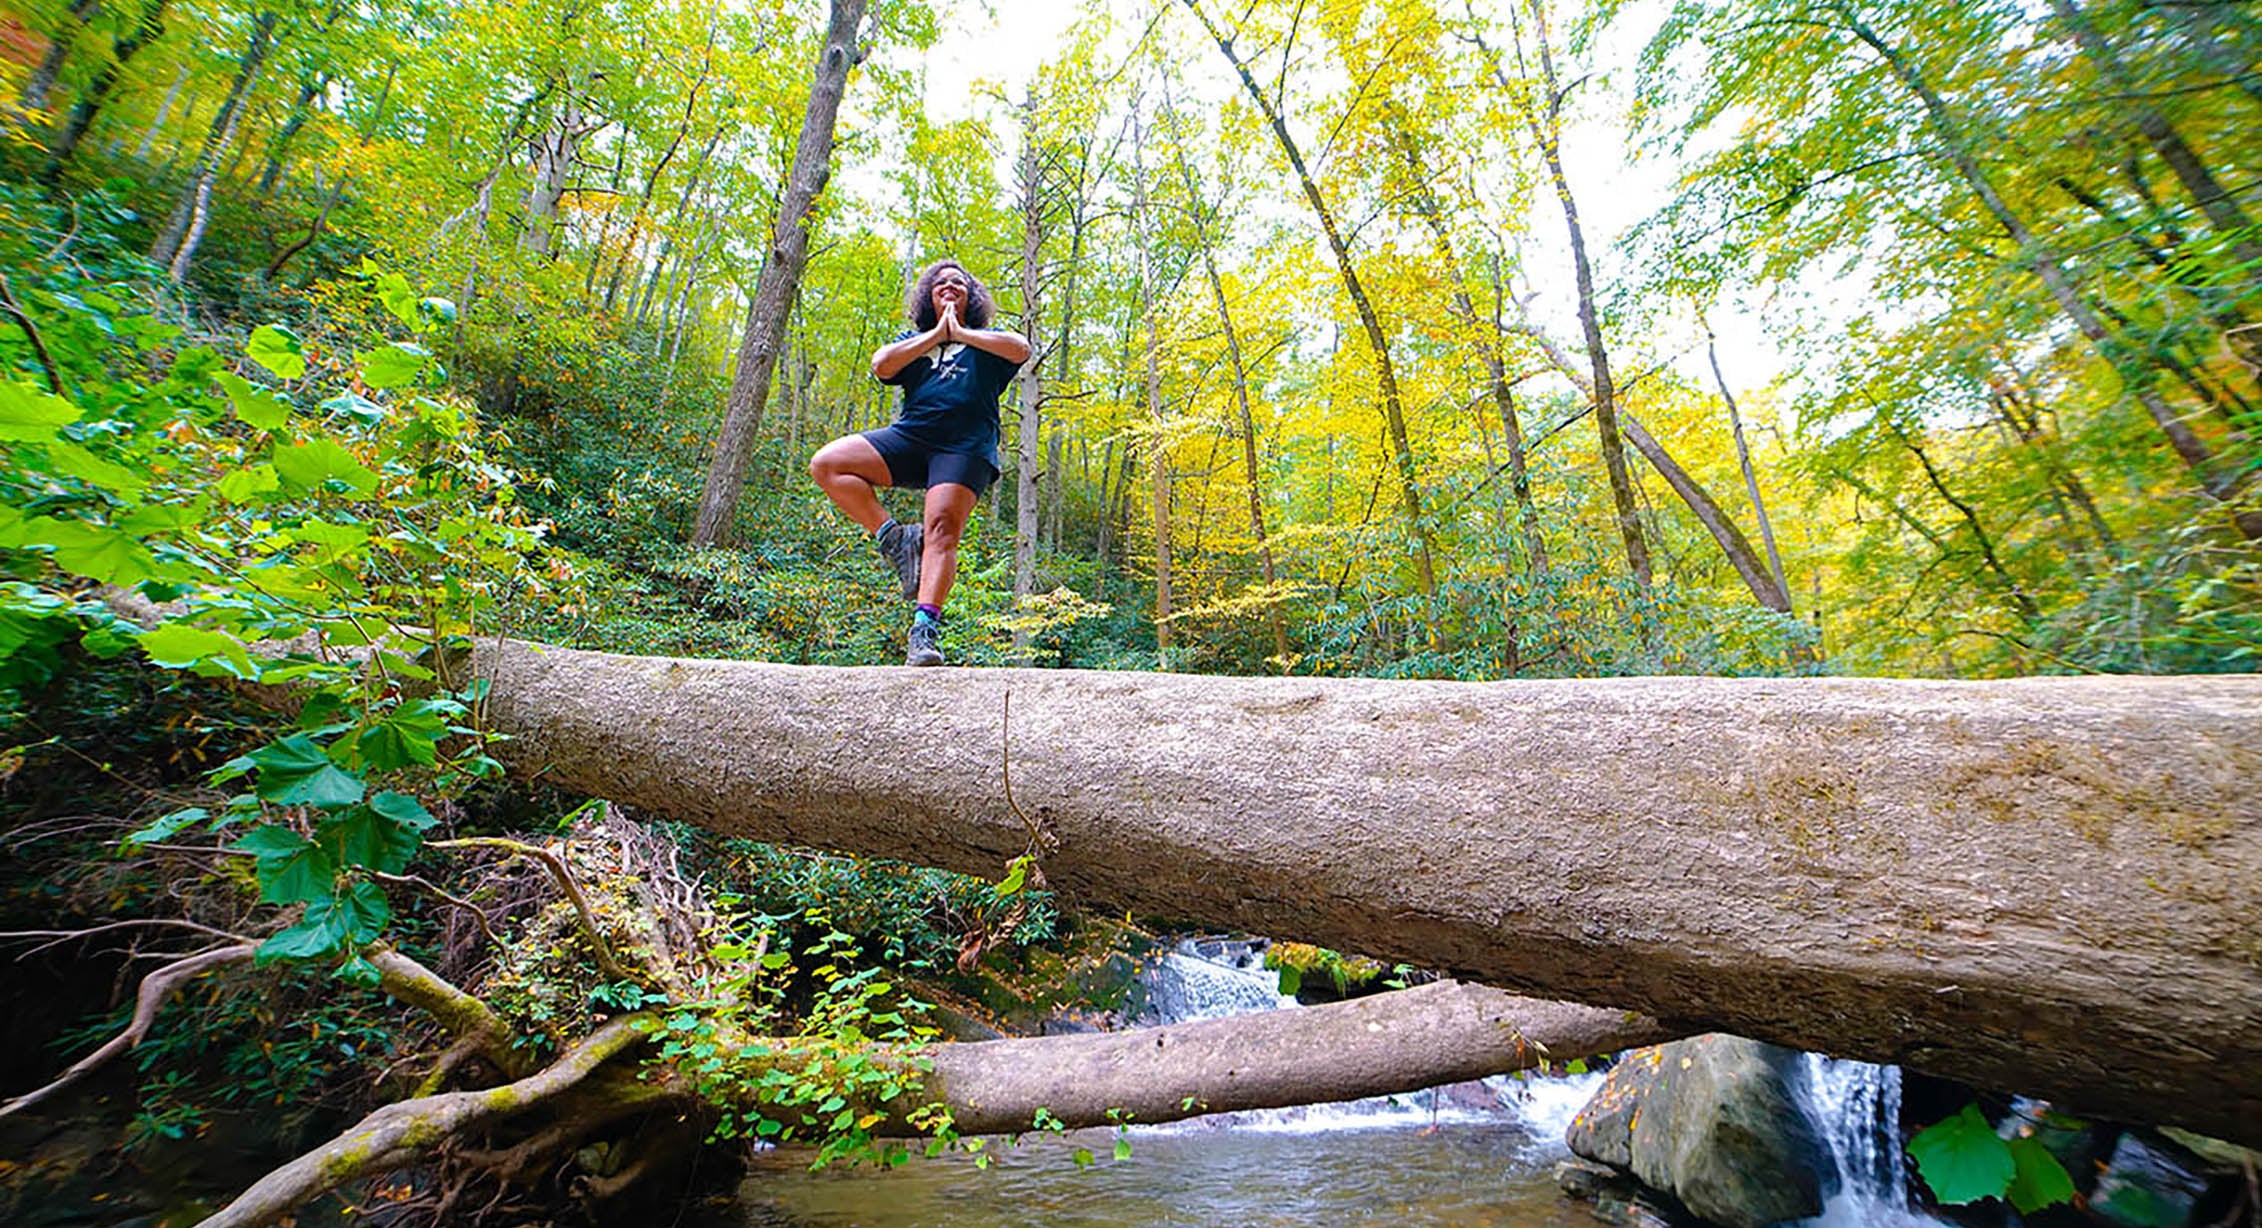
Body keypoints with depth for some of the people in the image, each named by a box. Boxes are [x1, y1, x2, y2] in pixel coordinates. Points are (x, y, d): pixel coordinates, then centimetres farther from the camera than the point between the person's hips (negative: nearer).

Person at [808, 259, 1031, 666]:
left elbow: (1021, 349, -4)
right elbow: (880, 366, 4)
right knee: (826, 464, -13)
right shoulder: (913, 339, 26)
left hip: (965, 448, -4)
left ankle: (925, 626, -25)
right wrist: (936, 333, 5)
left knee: (942, 530, -22)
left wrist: (960, 332, 4)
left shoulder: (985, 341, 20)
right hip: (909, 436, 4)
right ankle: (894, 538, -10)